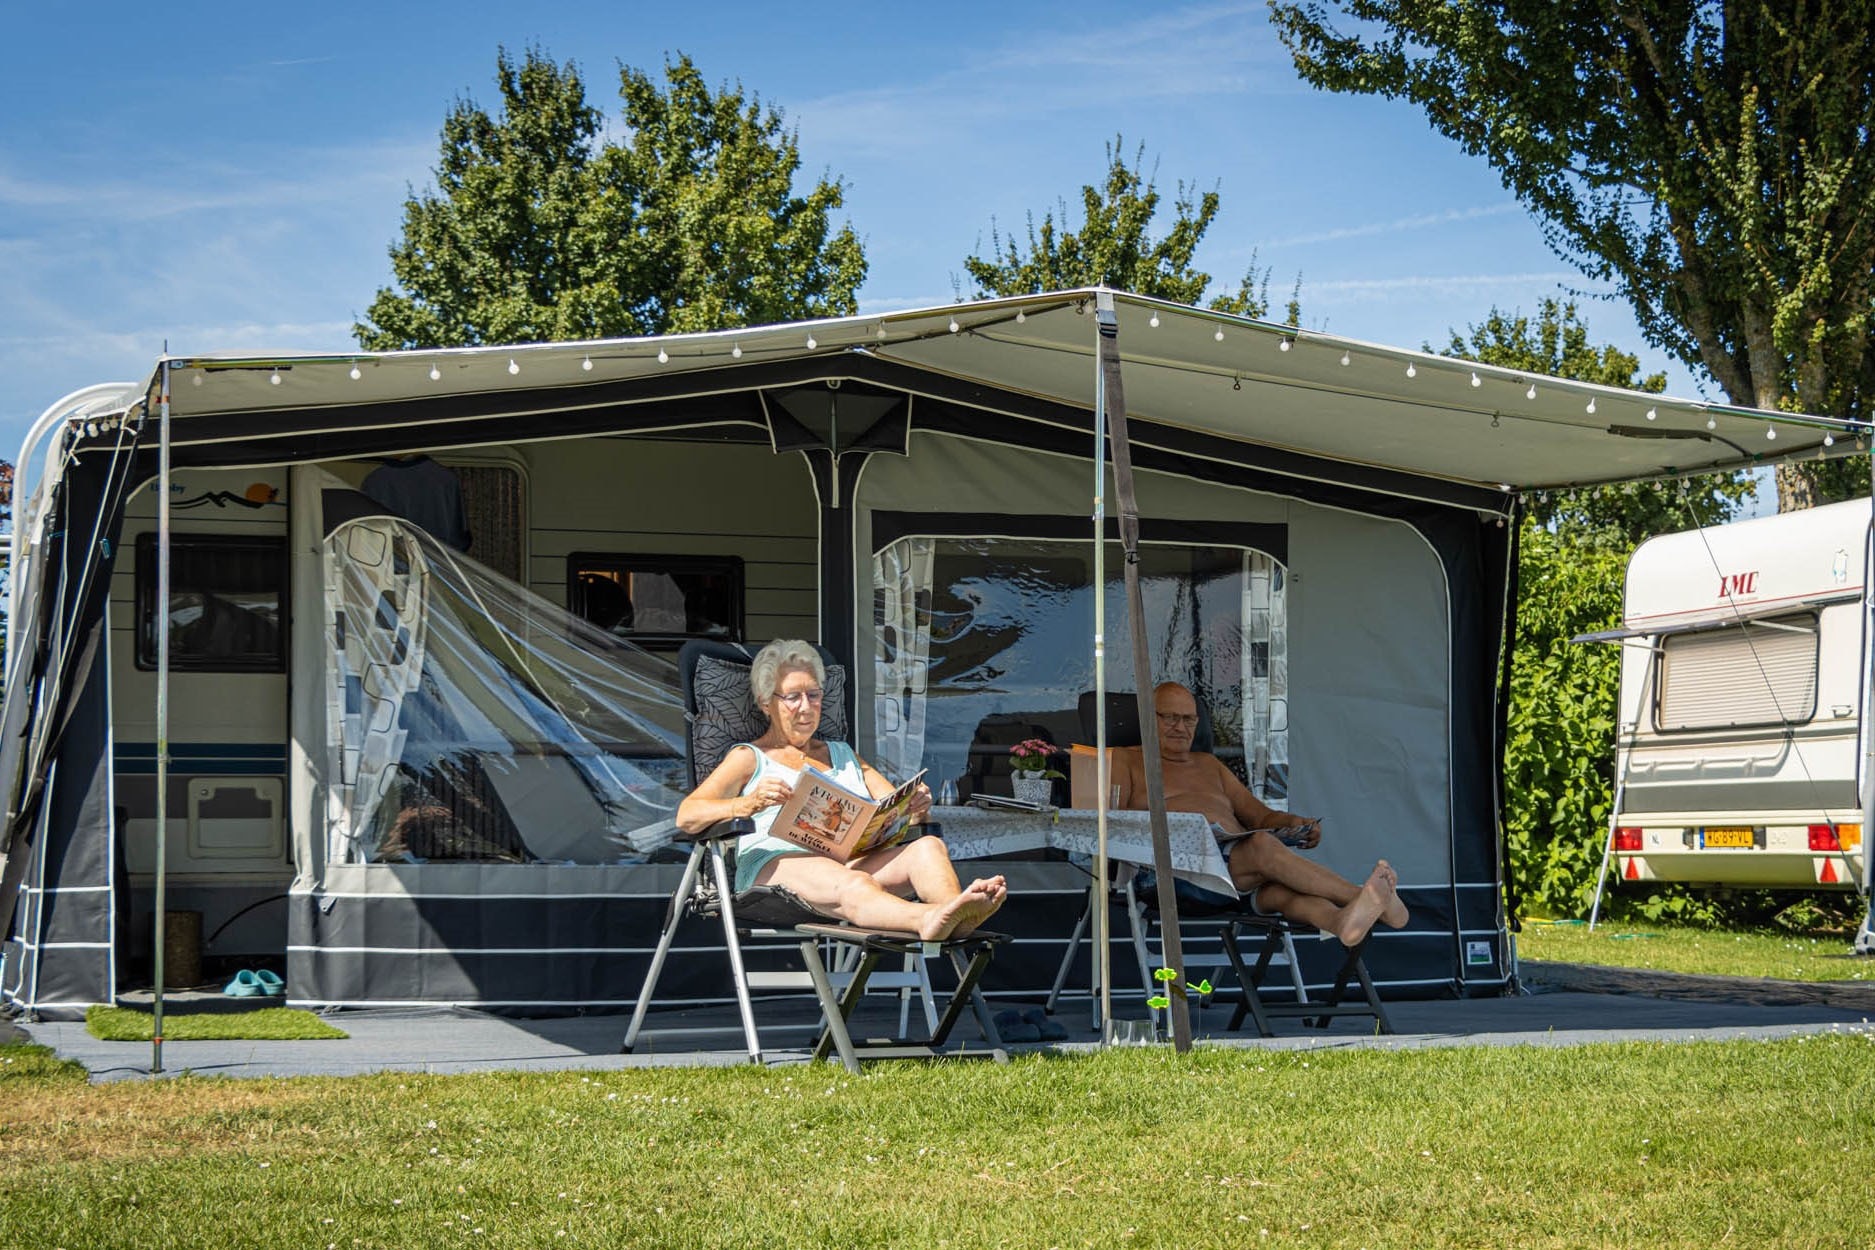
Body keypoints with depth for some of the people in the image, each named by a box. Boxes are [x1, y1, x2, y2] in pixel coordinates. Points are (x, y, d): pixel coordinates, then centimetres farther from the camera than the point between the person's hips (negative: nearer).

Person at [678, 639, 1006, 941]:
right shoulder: (749, 758, 20)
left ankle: (957, 914, -63)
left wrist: (916, 805, 1)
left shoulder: (842, 755, 36)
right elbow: (686, 816, 4)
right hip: (780, 861, -5)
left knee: (928, 847, -27)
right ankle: (927, 920, -73)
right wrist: (748, 803, -17)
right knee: (850, 885, -40)